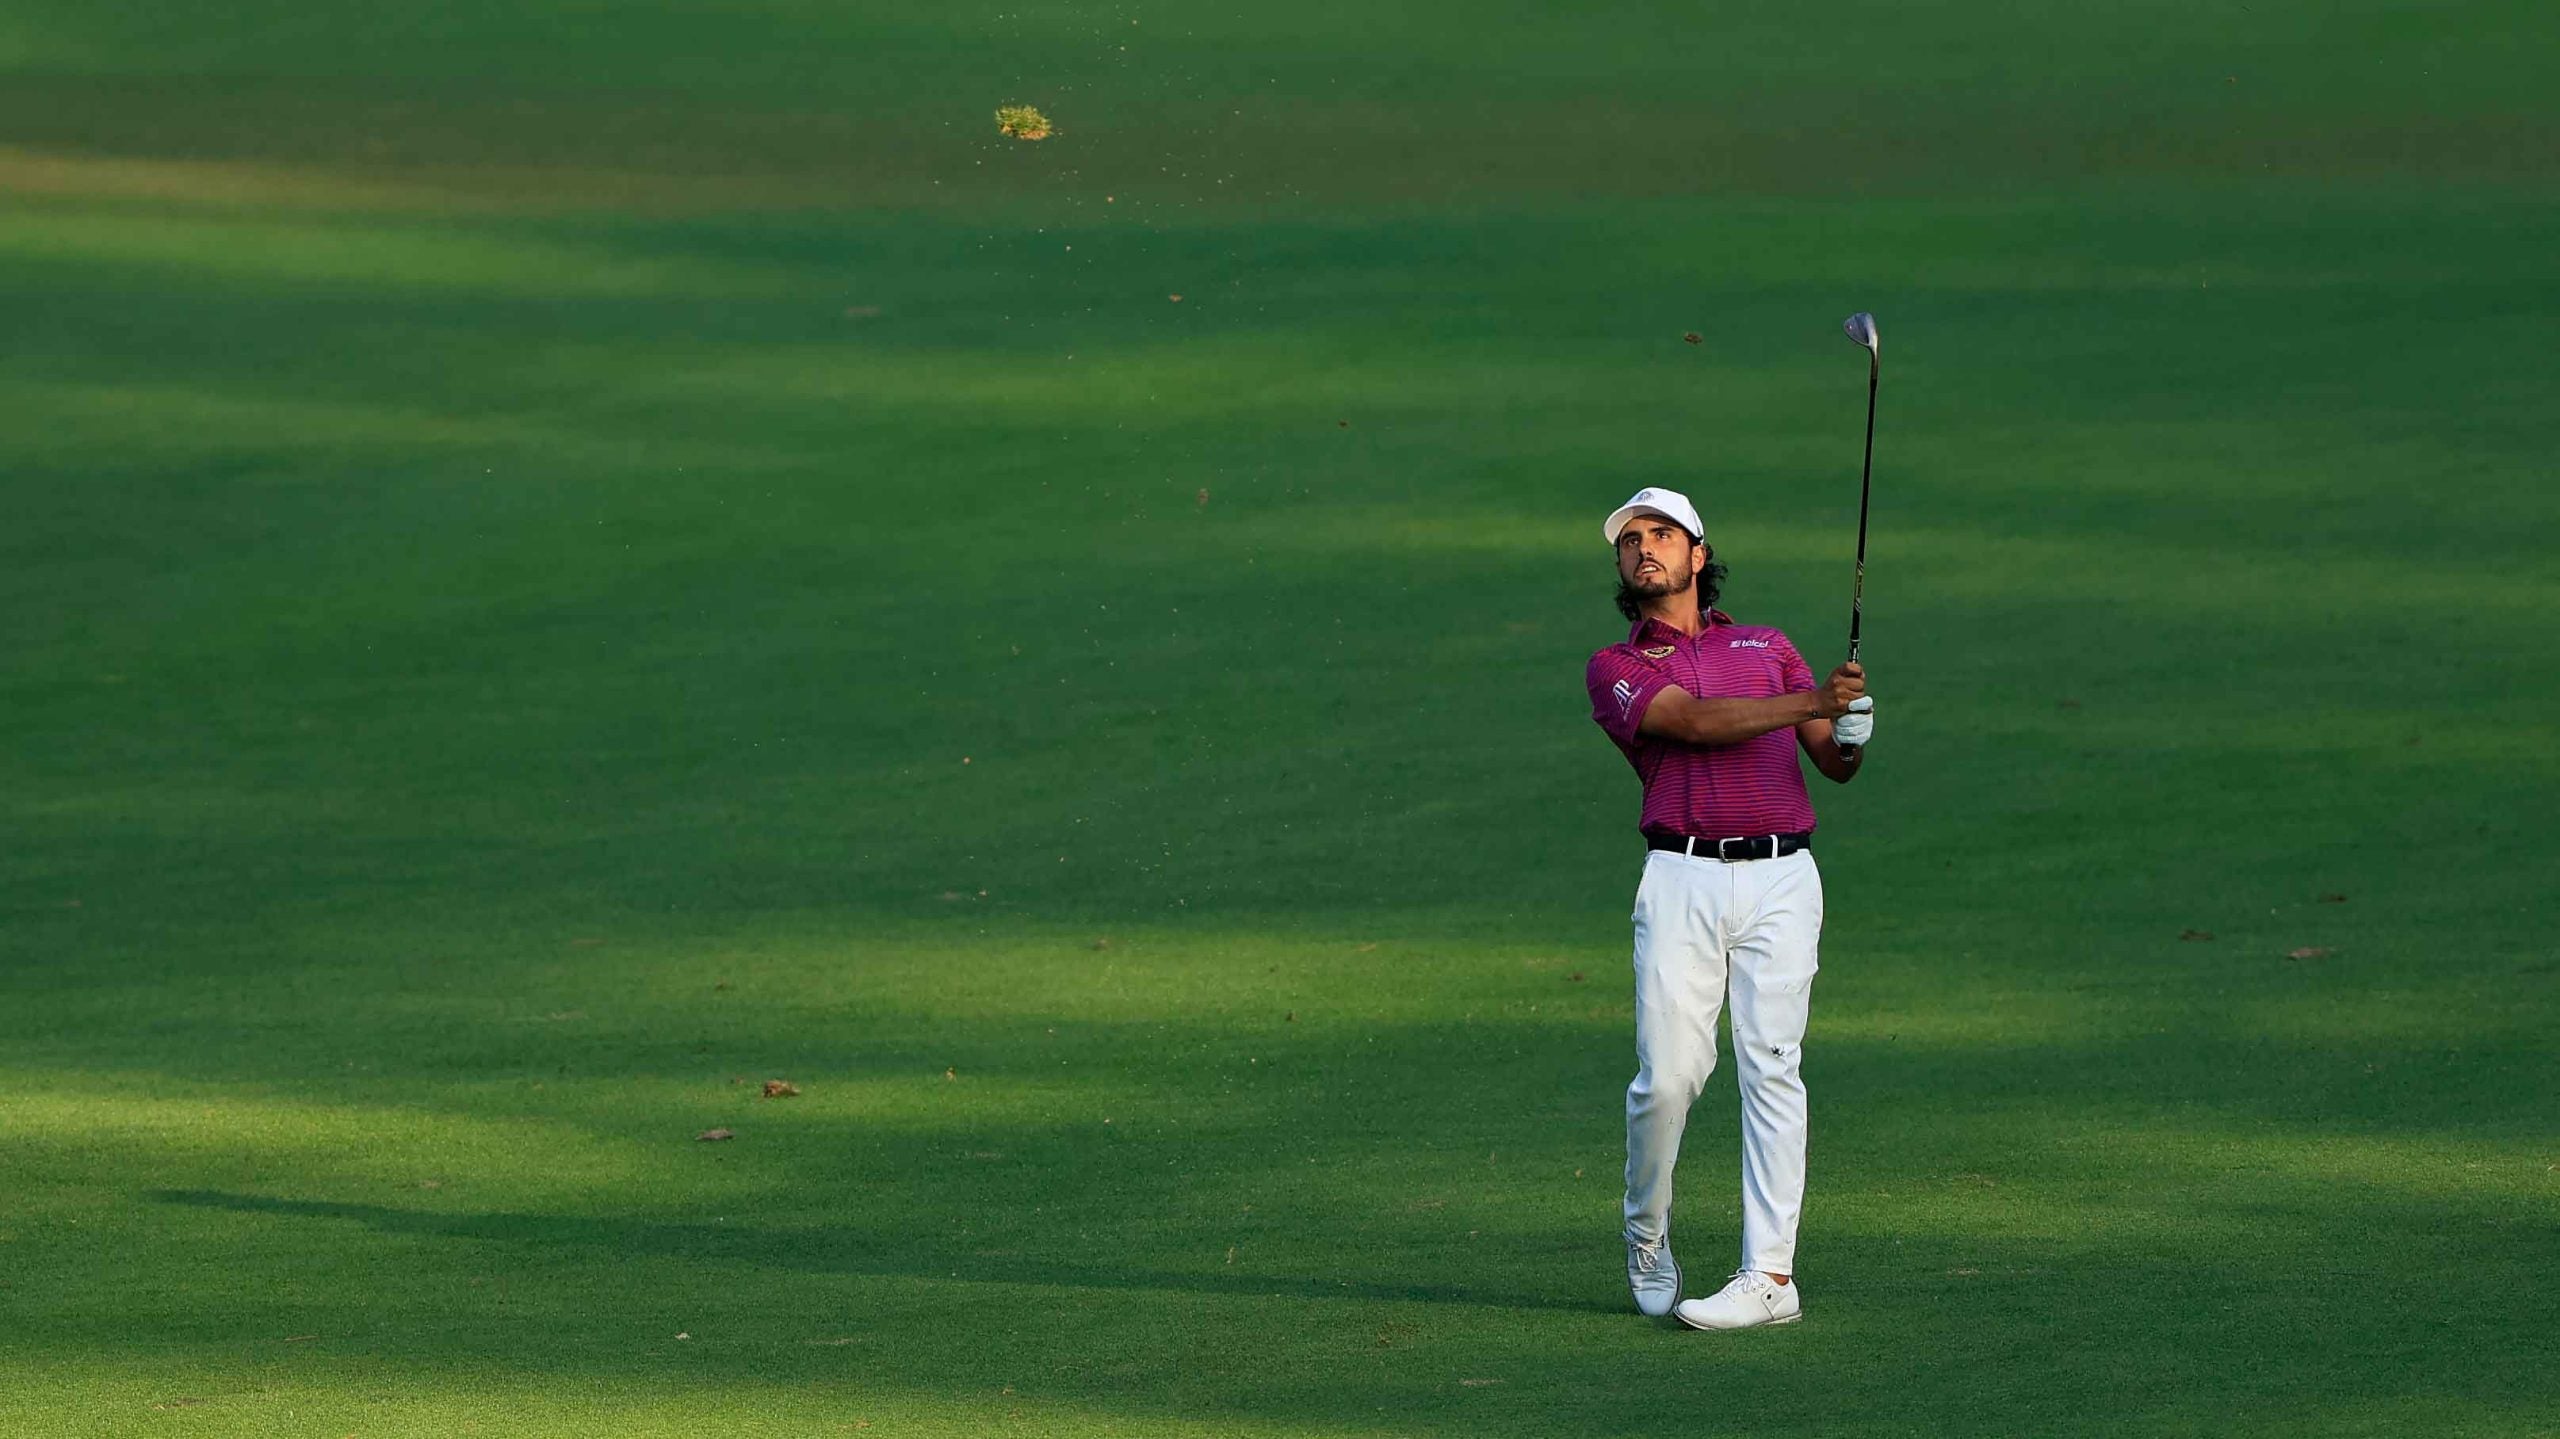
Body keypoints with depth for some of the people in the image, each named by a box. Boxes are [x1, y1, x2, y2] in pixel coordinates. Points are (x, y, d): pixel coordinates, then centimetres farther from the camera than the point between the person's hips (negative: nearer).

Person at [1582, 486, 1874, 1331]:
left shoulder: (1768, 649, 21)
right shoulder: (1616, 669, 10)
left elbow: (1834, 763, 15)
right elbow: (1694, 721, -9)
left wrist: (1851, 734, -9)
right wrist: (1810, 702, -19)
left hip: (1780, 880, 1)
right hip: (1684, 881, -1)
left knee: (1770, 1064, -6)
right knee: (1669, 1071, -9)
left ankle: (1770, 1276, -8)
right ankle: (1647, 1239, 16)